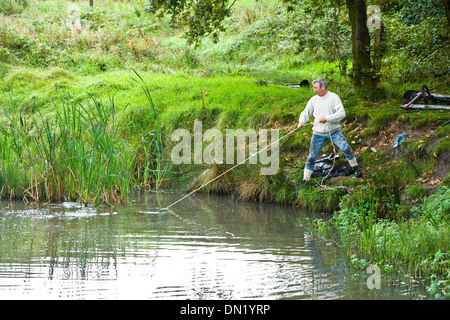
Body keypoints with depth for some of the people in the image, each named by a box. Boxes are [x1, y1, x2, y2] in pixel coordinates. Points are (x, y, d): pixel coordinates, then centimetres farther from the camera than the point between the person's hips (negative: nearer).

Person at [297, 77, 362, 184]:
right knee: (312, 156, 2)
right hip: (318, 133, 3)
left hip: (333, 130, -3)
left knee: (346, 148, -18)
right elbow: (306, 113, 10)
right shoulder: (313, 100, 2)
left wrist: (327, 118, -27)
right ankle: (306, 179, 14)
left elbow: (341, 113, -18)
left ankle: (355, 168, 2)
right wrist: (302, 121, -13)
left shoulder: (334, 97, -10)